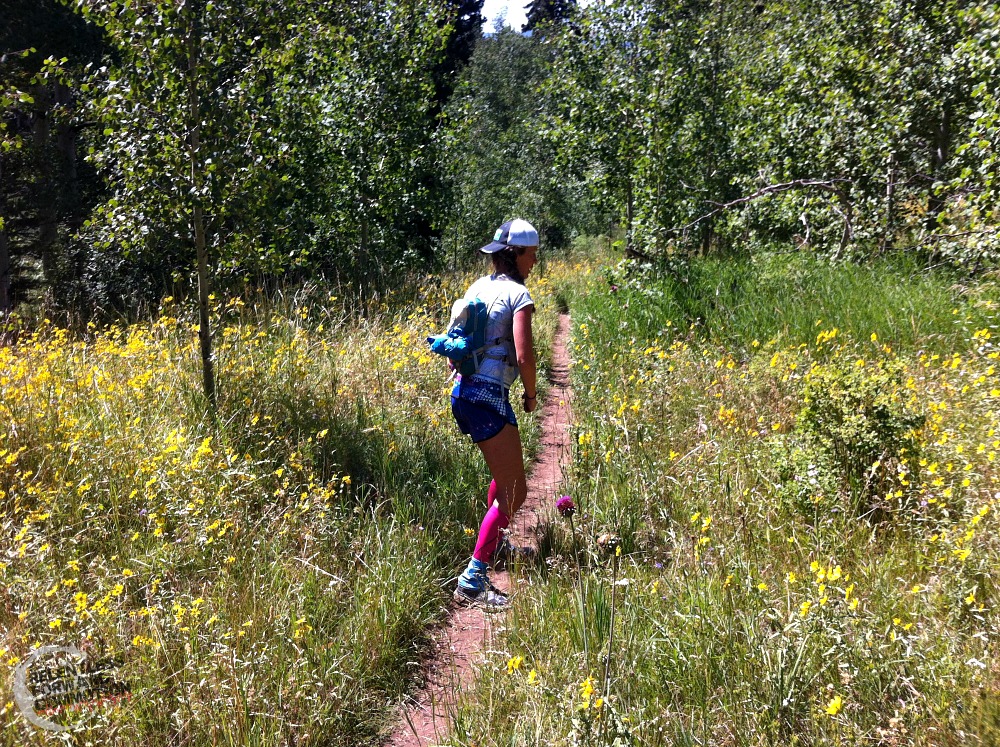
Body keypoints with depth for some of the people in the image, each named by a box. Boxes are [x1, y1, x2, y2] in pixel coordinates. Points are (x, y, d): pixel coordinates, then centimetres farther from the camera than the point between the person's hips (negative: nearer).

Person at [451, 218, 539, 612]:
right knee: (514, 490, -4)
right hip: (489, 399, -9)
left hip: (462, 393, 9)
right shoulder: (518, 294, -9)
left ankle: (492, 545, 43)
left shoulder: (478, 286, 14)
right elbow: (524, 356, -18)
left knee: (507, 472, 28)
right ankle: (472, 580, -7)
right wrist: (531, 394, -1)